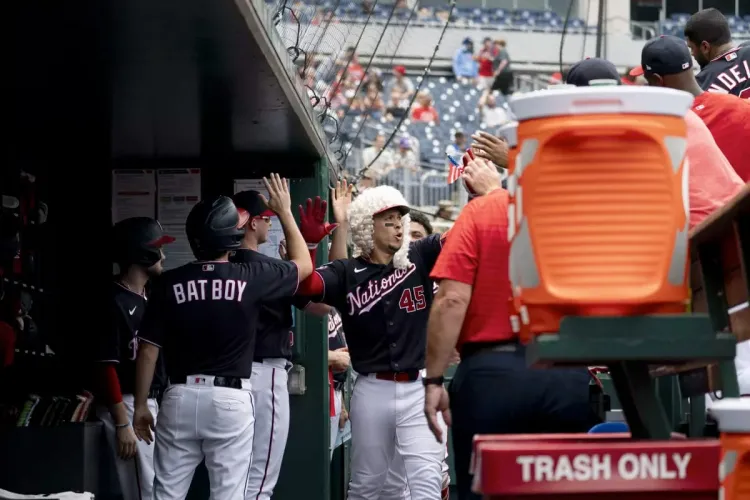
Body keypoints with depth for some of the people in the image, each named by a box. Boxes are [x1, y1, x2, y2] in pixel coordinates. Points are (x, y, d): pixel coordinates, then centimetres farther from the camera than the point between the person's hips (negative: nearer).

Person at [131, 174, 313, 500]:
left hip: (180, 397, 1)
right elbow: (304, 265, 14)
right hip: (230, 399, -1)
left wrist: (140, 405, 10)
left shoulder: (169, 283, -2)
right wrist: (285, 212, 23)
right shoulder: (250, 278, -4)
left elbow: (148, 350, 0)